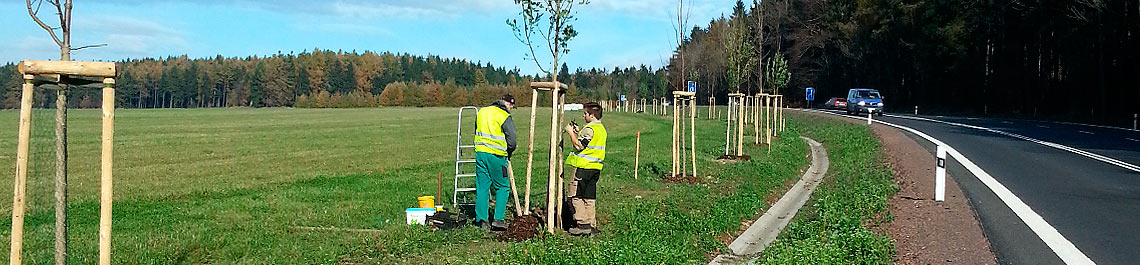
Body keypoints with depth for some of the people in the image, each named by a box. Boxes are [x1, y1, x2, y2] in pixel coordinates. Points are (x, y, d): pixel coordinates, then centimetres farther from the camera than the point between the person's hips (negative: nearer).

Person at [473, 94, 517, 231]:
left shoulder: (482, 111, 11)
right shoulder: (505, 117, -9)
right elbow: (512, 140, -10)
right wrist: (508, 152, 9)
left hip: (480, 152, 5)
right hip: (496, 155, -5)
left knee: (482, 187, 10)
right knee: (502, 187, 7)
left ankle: (481, 219, 10)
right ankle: (498, 219, 0)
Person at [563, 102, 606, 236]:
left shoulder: (589, 129, -15)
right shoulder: (601, 129, 14)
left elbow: (579, 145, -18)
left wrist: (571, 133, -6)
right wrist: (578, 133, 16)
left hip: (583, 167, -9)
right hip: (595, 168, 9)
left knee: (574, 195, -2)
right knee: (589, 197, 12)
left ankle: (583, 224, -8)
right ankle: (592, 225, 14)